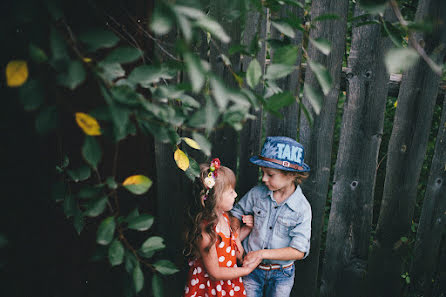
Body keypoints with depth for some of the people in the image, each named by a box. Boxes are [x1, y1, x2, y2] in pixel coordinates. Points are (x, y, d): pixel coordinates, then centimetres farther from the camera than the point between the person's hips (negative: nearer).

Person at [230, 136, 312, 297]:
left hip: (281, 275, -1)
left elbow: (299, 251, -18)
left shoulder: (302, 208, -17)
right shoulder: (257, 193, -9)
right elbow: (237, 212, 7)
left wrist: (262, 253, -22)